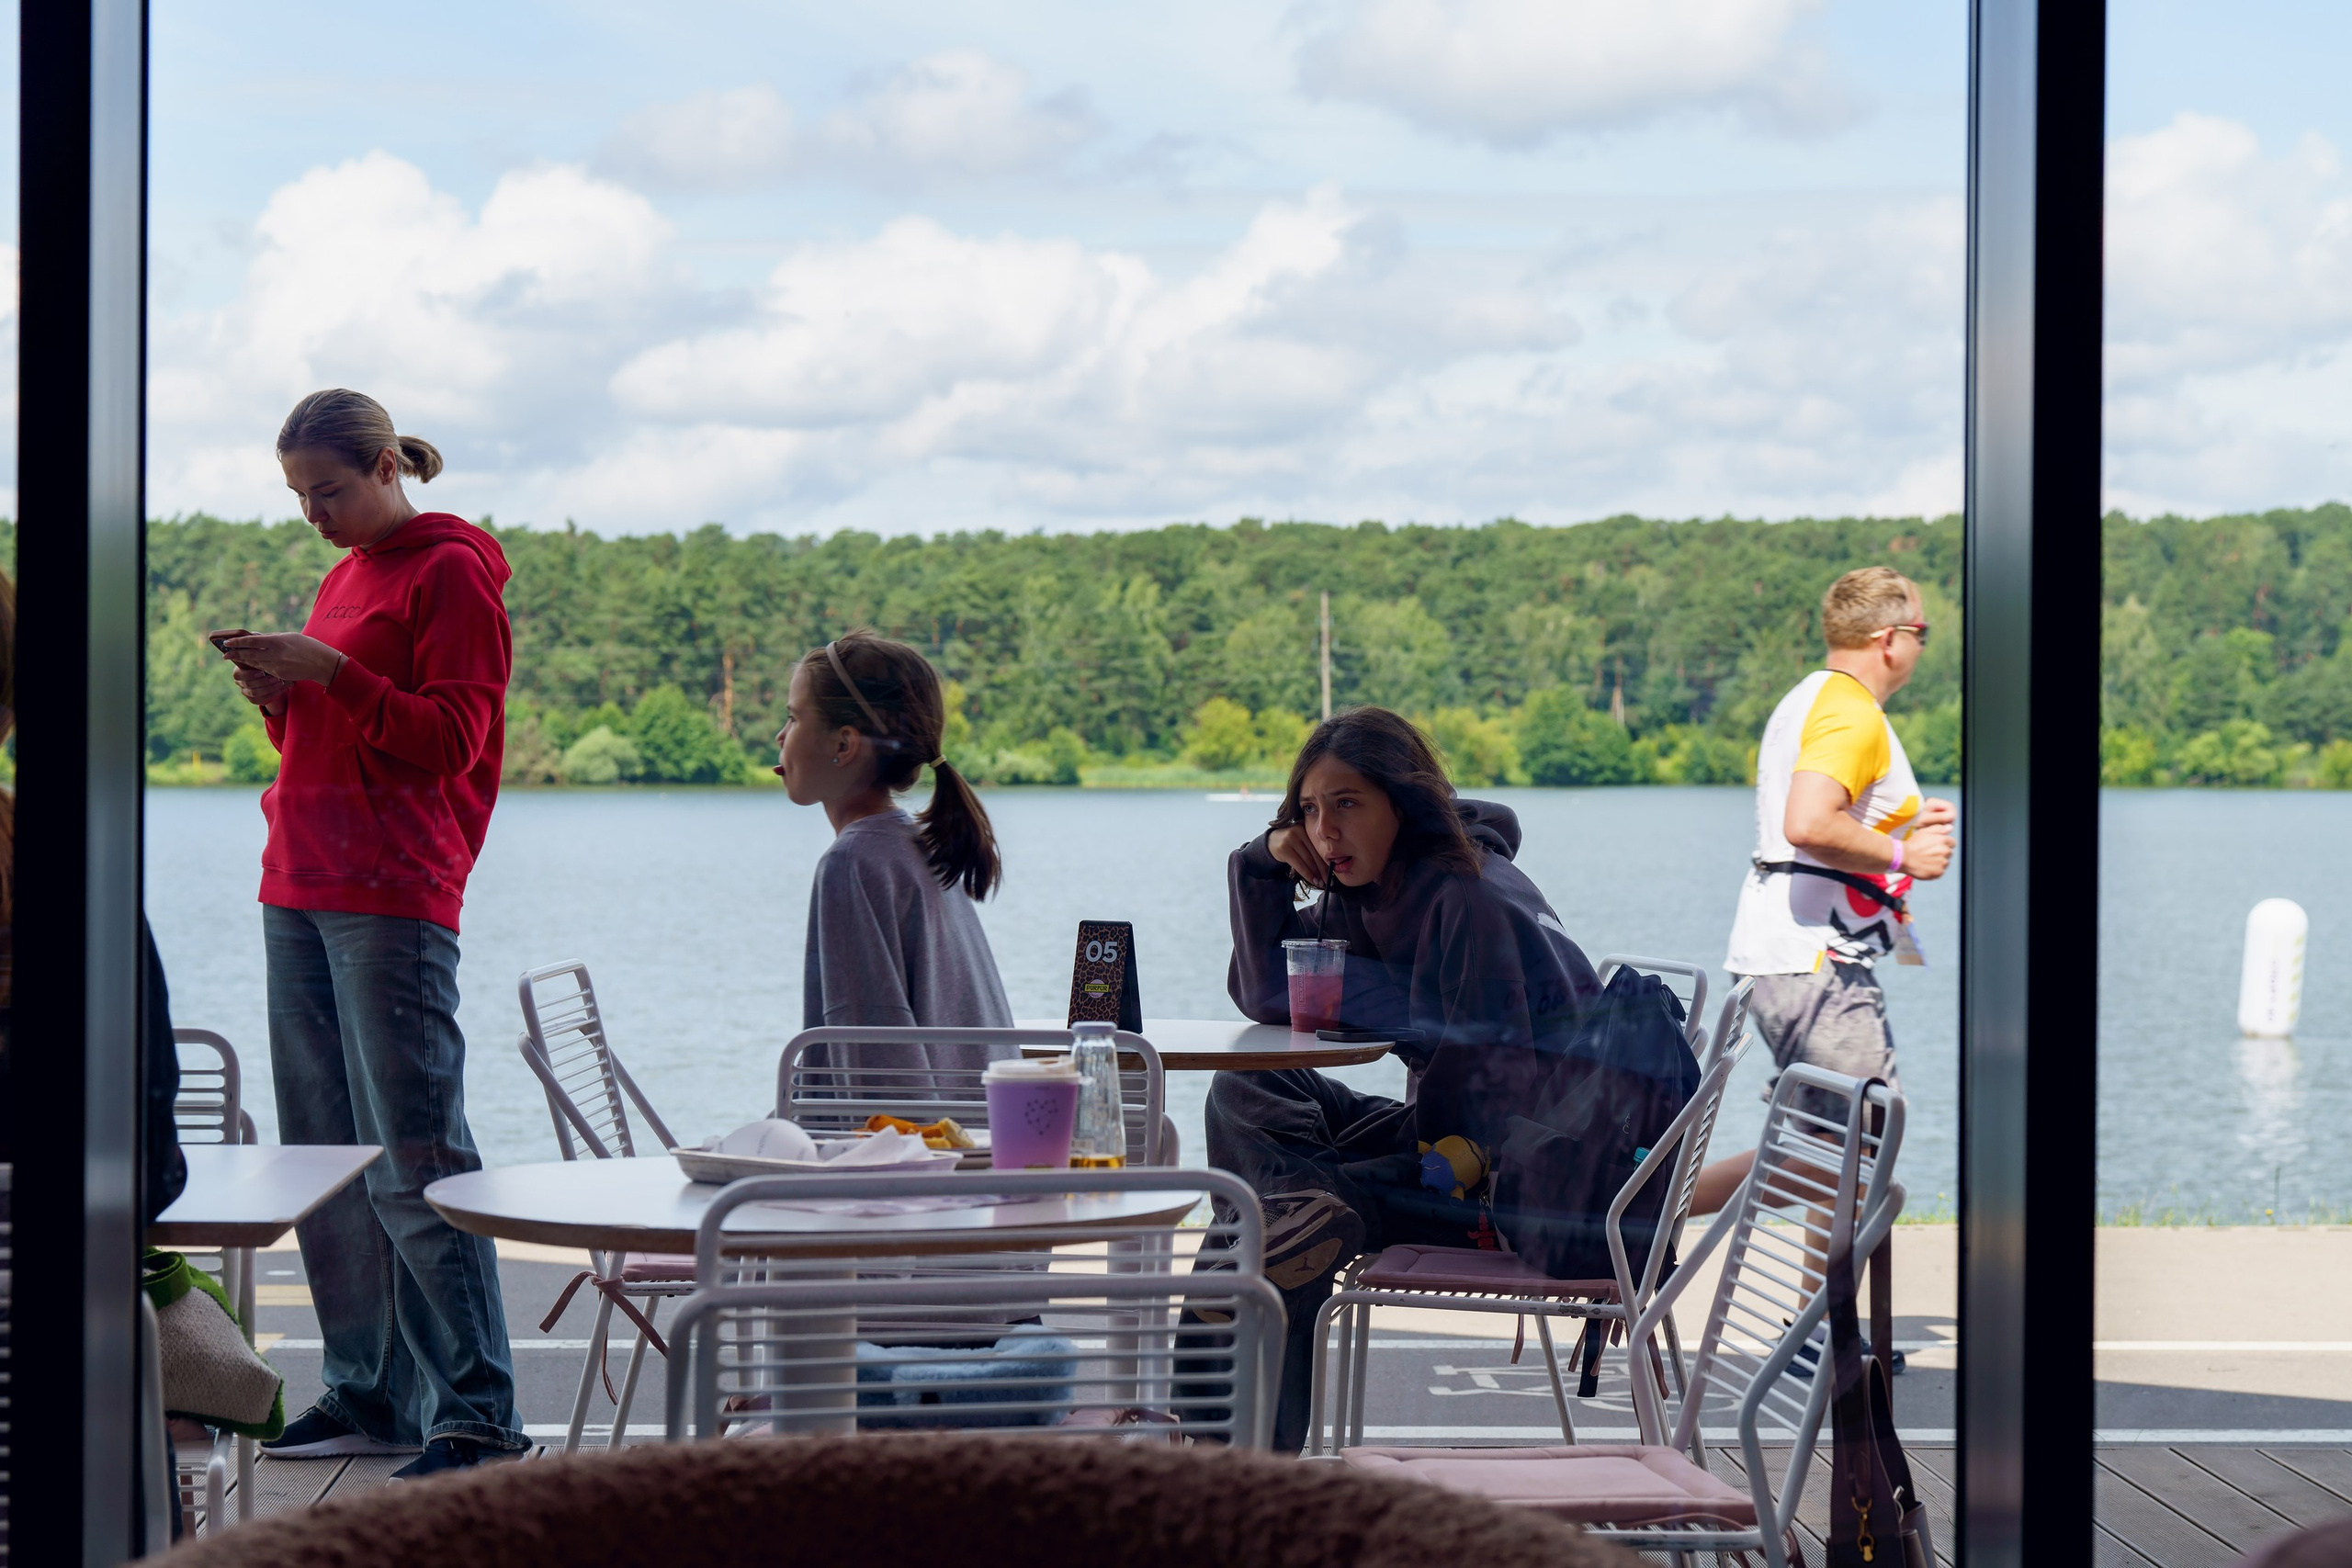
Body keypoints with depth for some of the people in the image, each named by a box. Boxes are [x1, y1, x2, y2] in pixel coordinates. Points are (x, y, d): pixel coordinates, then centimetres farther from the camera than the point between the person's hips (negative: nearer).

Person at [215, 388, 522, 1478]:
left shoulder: (450, 571, -4)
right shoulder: (345, 573, 21)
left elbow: (450, 738, -11)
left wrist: (331, 672, -18)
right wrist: (279, 698, 4)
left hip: (393, 899, -9)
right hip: (300, 893, 9)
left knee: (413, 1162, -11)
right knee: (322, 1156, 7)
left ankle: (477, 1414, -9)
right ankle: (370, 1393, 13)